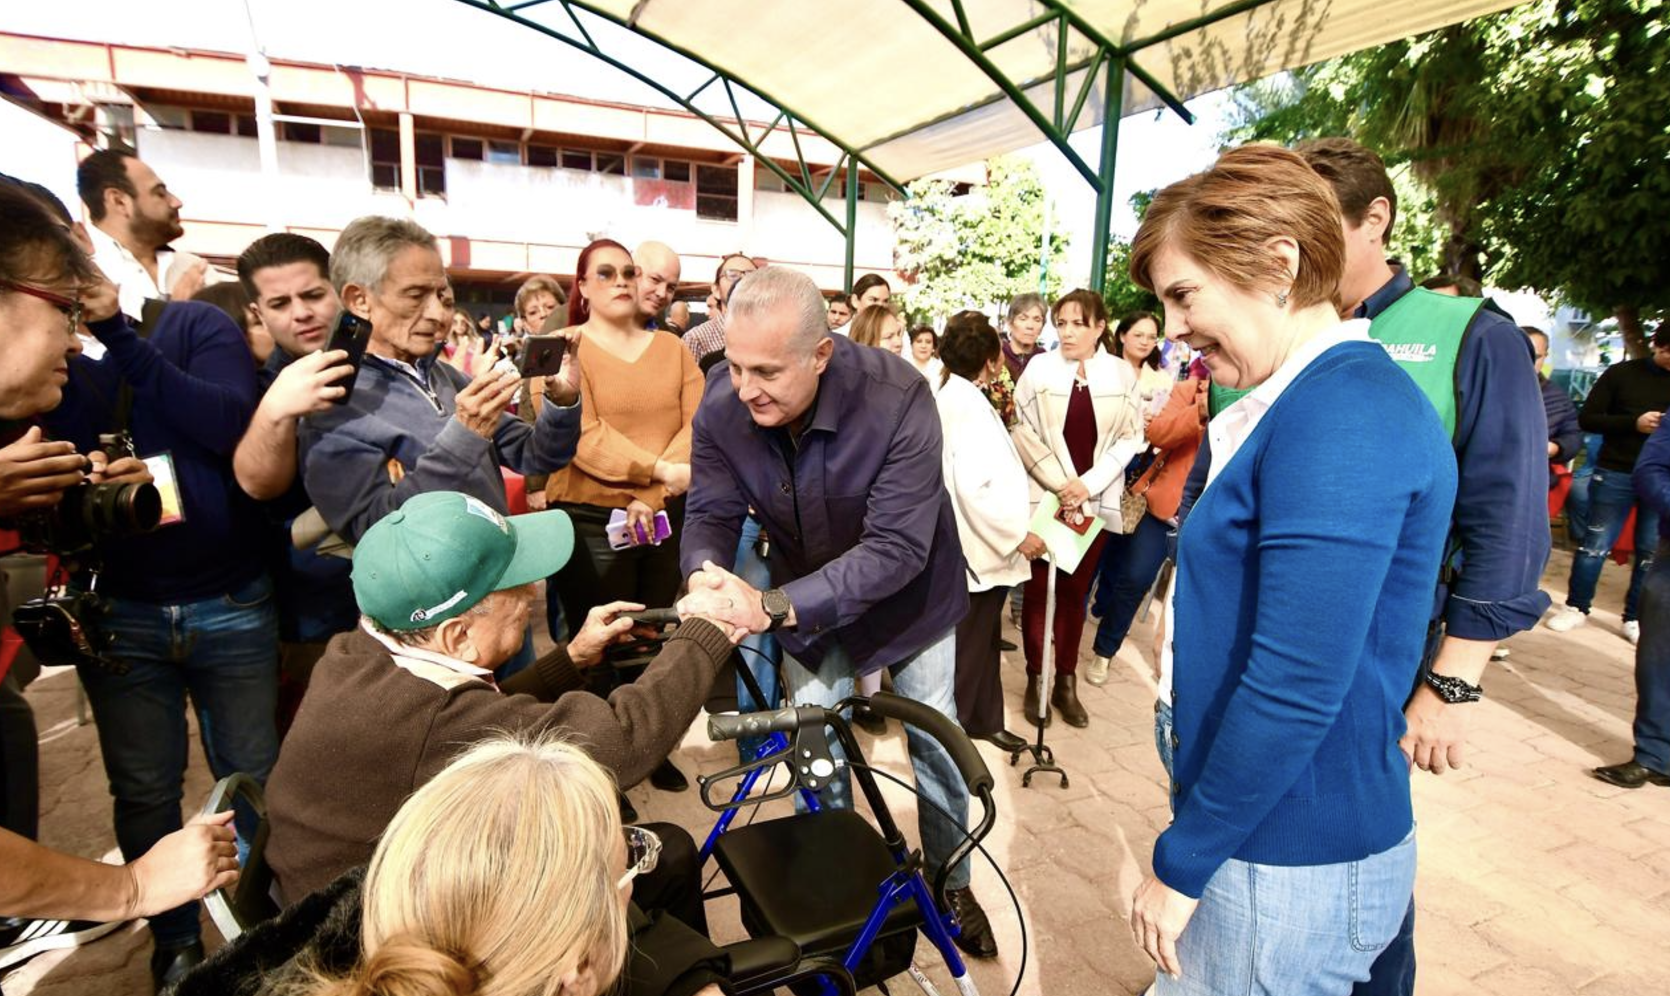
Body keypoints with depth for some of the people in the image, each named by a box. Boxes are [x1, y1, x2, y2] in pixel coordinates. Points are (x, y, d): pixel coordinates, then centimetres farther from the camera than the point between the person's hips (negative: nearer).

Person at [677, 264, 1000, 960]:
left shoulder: (896, 399, -34)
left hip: (907, 594, -2)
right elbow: (711, 513, -15)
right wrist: (705, 573, -39)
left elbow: (897, 547, -36)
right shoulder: (721, 403, -22)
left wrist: (775, 607, -44)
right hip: (804, 599, 3)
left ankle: (951, 884, 39)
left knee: (935, 746, 12)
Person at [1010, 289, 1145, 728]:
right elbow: (1024, 433, -5)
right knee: (1040, 590, 4)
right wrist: (1061, 484, -12)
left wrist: (1088, 483, -11)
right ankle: (1036, 680, 16)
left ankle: (1066, 682, 21)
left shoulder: (1122, 373, 2)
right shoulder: (1039, 368, -2)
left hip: (1096, 502, 1)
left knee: (1075, 592, 10)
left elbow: (1131, 437, 0)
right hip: (1045, 497, -1)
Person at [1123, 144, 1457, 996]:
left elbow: (1297, 684, -26)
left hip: (1295, 865, -8)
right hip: (1270, 830, 8)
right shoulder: (1310, 401, 8)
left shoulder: (1343, 414, -22)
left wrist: (1183, 862, -15)